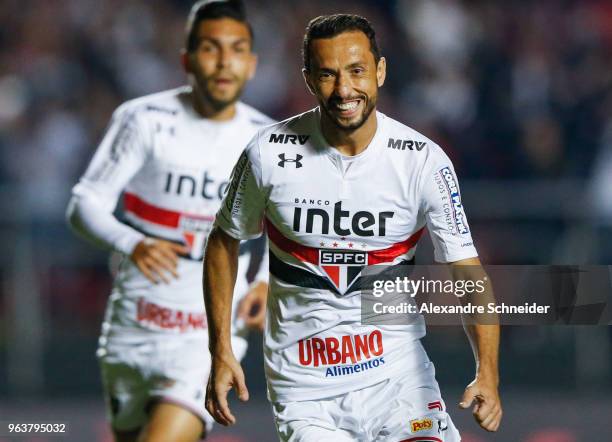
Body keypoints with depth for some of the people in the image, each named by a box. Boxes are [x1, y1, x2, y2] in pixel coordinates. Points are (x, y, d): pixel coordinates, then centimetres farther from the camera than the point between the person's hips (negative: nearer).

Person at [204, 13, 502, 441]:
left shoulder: (423, 160, -9)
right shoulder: (270, 153, -7)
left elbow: (467, 274, -10)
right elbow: (224, 242, 8)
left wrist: (487, 373, -24)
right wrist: (221, 353, 4)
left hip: (397, 373, 0)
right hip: (303, 385, 0)